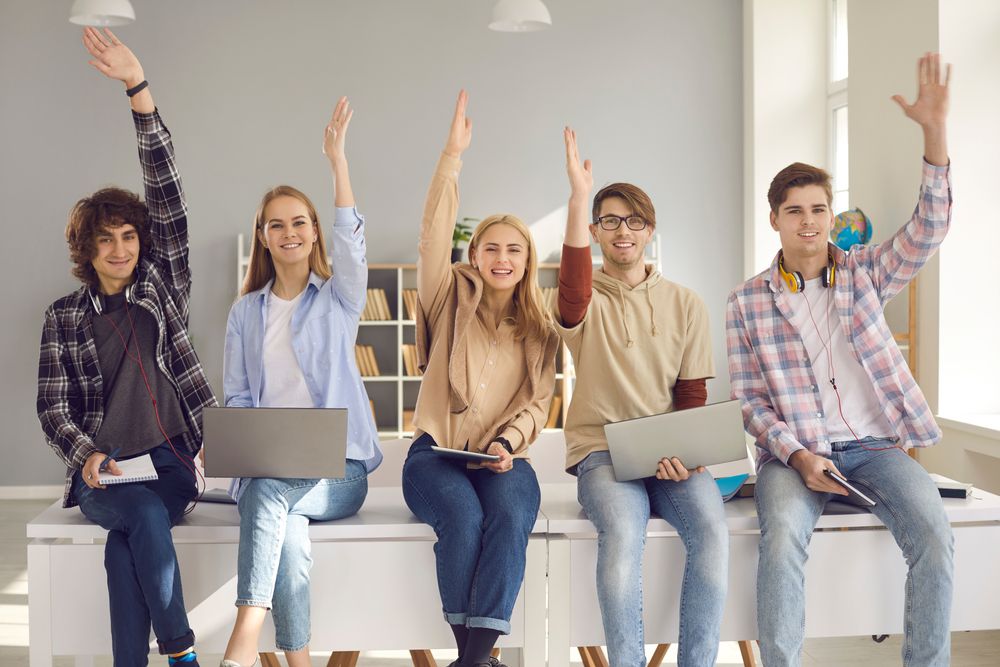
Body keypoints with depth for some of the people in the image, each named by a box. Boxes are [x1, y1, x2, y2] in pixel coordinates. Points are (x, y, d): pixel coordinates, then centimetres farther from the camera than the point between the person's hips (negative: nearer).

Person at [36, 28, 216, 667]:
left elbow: (169, 200, -3)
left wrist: (140, 90, -11)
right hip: (101, 470, 0)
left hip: (171, 460, 0)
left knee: (126, 541, -29)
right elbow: (54, 408, 7)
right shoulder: (64, 317, 9)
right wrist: (86, 454, -16)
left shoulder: (162, 287, 7)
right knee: (145, 514, -31)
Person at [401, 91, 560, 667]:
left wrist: (506, 442, -14)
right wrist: (453, 156, -11)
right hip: (437, 452, -1)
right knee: (463, 517, -32)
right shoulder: (453, 301, 10)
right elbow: (435, 235, -4)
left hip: (504, 458, 1)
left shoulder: (541, 332, 15)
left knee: (510, 518, -31)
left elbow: (537, 405, 7)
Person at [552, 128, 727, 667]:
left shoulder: (686, 305, 10)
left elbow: (692, 395, 10)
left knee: (712, 530, -27)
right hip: (601, 450, -2)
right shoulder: (586, 301, 3)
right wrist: (578, 198, -34)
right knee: (623, 532, -33)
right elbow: (573, 294, -25)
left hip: (670, 455, 2)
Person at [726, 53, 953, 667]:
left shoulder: (863, 274, 10)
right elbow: (751, 401, 3)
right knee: (782, 540, -32)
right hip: (794, 449, -2)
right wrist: (797, 456, -14)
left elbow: (929, 228, -5)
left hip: (875, 443, 2)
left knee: (934, 534, -24)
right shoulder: (748, 303, 5)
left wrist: (935, 131, -17)